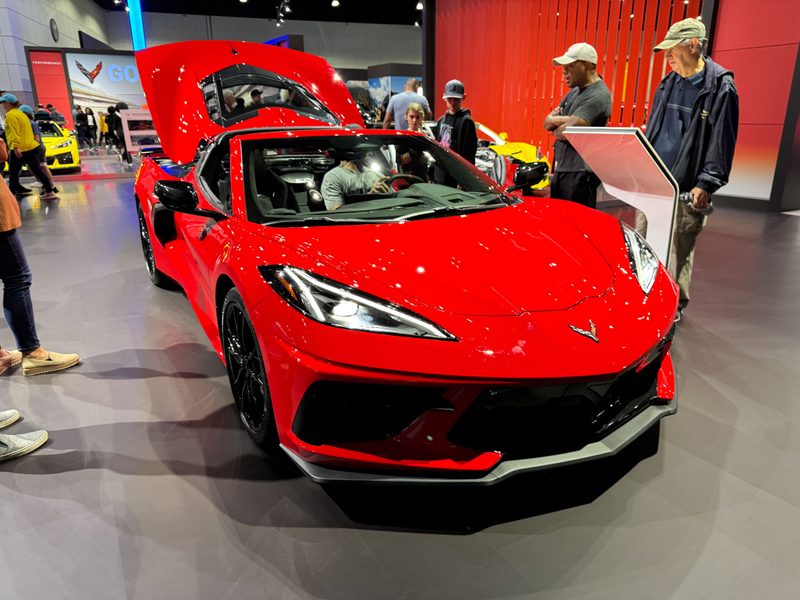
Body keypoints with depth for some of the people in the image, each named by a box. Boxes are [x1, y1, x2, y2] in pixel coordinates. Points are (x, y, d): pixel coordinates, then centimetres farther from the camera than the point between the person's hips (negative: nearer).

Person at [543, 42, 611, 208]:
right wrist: (559, 120, -11)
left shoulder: (598, 96, -15)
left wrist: (557, 129, -2)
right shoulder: (575, 91, 15)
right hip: (560, 169, 9)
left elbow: (568, 131, -24)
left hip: (580, 174, -9)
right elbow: (547, 121, 11)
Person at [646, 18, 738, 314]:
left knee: (678, 251, -1)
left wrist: (706, 184, -18)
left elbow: (722, 142, -10)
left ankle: (673, 306, 12)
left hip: (686, 189, -6)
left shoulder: (720, 87, -6)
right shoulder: (668, 83, 14)